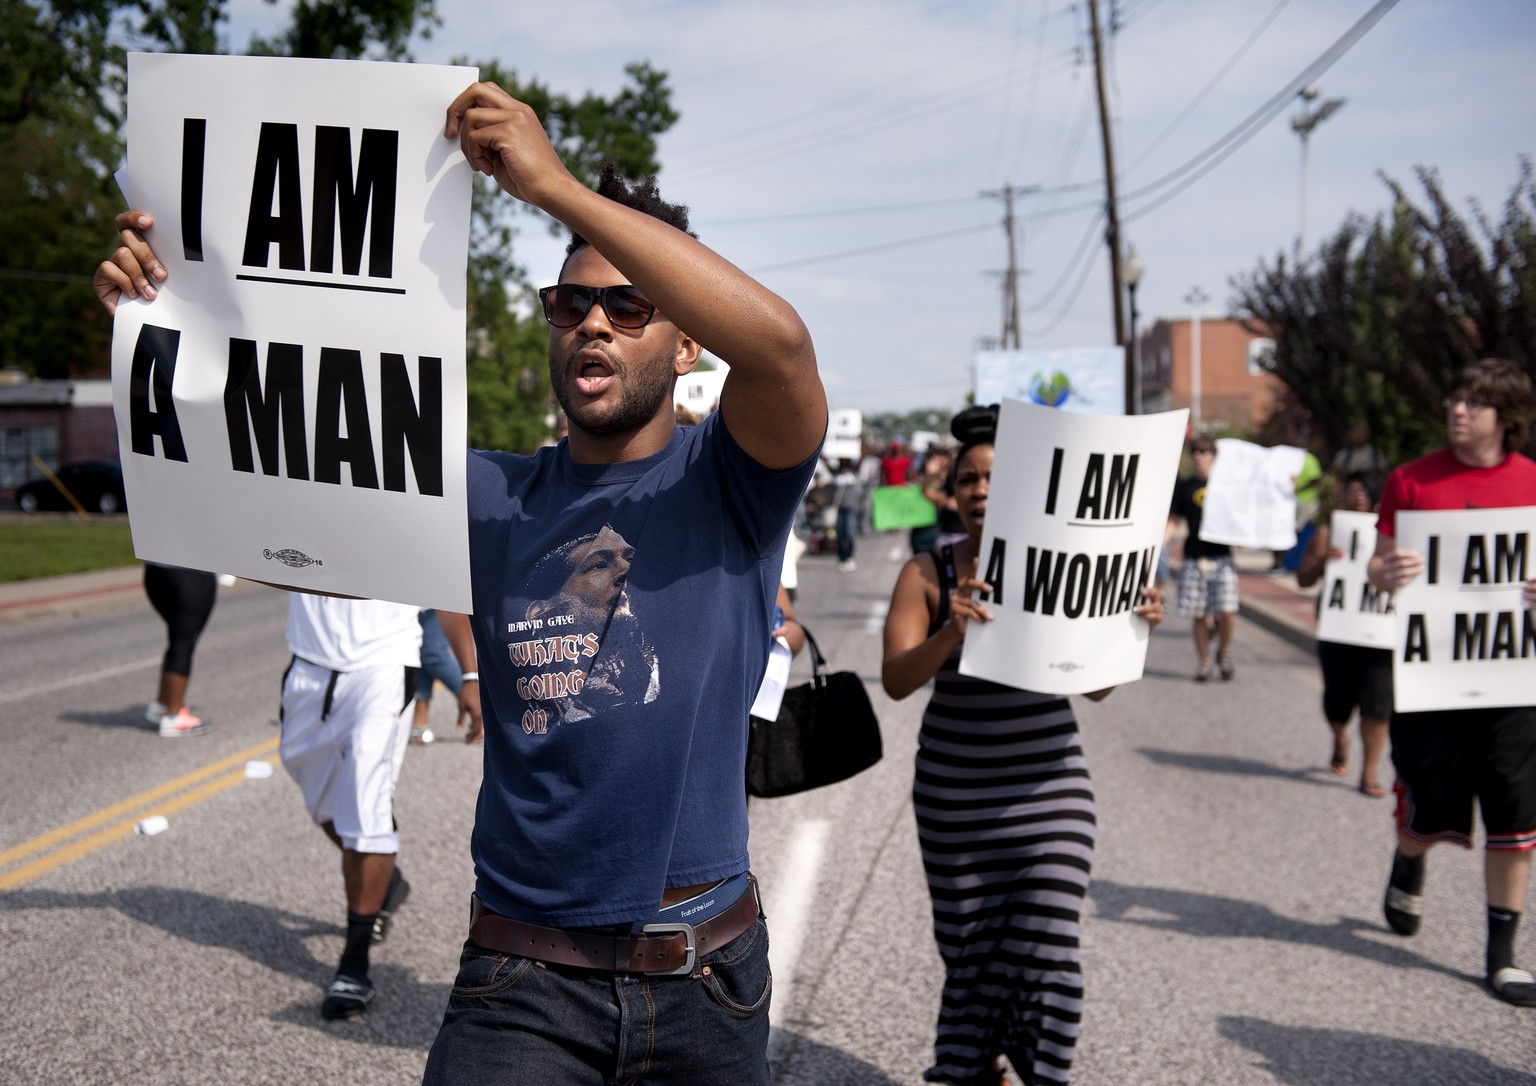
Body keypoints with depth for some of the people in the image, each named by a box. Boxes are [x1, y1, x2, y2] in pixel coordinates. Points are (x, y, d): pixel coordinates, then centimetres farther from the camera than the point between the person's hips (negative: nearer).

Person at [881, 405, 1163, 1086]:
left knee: (1044, 946, -6)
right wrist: (951, 632, -33)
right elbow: (895, 680, -16)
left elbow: (1096, 685, 4)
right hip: (956, 793, 0)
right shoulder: (928, 574, -4)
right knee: (972, 948, 8)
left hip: (1047, 783, 0)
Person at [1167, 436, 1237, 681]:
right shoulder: (1184, 486, 7)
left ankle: (1224, 652, 13)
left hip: (1222, 557, -1)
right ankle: (1205, 664, 14)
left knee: (1226, 612, -12)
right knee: (1199, 615, 2)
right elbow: (1173, 521, 7)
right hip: (1194, 558, 1)